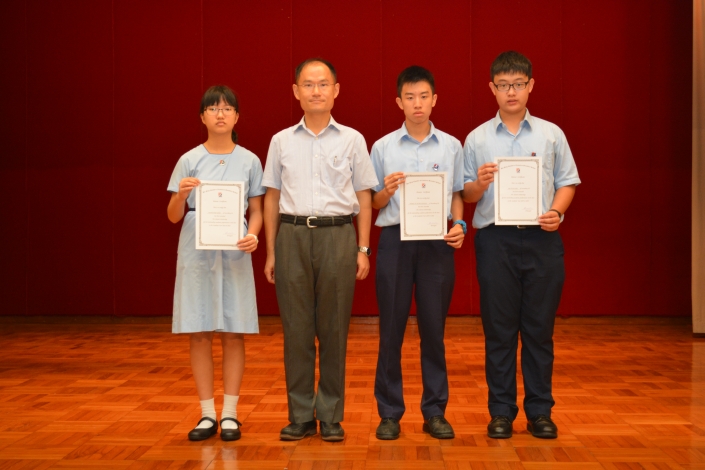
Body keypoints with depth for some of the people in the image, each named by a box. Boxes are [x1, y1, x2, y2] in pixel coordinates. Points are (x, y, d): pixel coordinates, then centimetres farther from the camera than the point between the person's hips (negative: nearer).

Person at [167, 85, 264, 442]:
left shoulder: (249, 161, 5)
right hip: (196, 251, 0)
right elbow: (173, 216, 4)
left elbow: (256, 211, 7)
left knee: (234, 332, 1)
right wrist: (181, 195, -17)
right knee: (199, 332, 2)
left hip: (234, 252, 0)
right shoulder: (189, 161, 4)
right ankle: (207, 414, 10)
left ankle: (230, 413, 10)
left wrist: (253, 235, -13)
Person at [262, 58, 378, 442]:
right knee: (296, 328, 2)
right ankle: (300, 416, 11)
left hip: (337, 235, -1)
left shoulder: (352, 140, 7)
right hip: (293, 236, 1)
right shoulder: (282, 141, 10)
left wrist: (363, 249, 1)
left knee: (333, 328, 2)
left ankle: (331, 417, 11)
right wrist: (270, 252, 8)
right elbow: (272, 198, 12)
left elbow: (363, 197, 8)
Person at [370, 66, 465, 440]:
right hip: (395, 239, 0)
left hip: (437, 241, 0)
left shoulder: (451, 146, 8)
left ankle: (435, 412, 14)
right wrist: (387, 191, -13)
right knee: (391, 328, 2)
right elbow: (374, 203, 8)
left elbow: (457, 195, 12)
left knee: (434, 328, 5)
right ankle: (389, 413, 12)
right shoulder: (383, 147, 6)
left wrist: (458, 224, -6)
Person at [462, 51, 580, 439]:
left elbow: (567, 182, 9)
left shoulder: (551, 134, 9)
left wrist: (557, 211, -9)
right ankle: (501, 411, 12)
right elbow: (466, 195, 7)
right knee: (499, 328, 3)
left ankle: (539, 411, 13)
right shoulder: (477, 139, 8)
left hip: (541, 237, 1)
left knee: (540, 327, 4)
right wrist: (480, 184, -14)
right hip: (495, 238, 0)